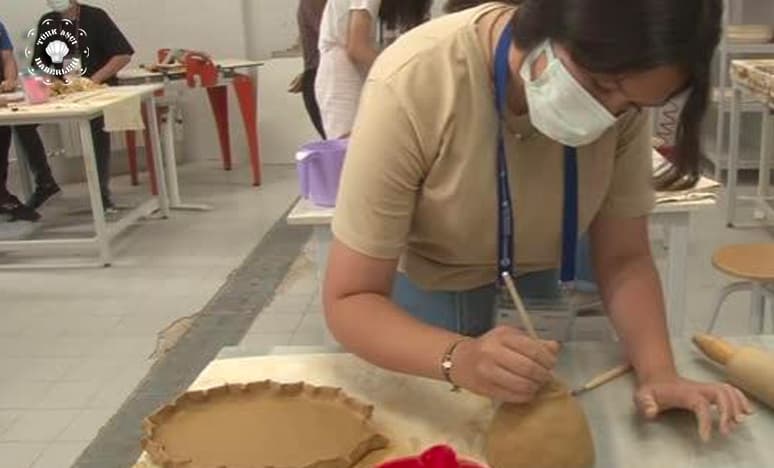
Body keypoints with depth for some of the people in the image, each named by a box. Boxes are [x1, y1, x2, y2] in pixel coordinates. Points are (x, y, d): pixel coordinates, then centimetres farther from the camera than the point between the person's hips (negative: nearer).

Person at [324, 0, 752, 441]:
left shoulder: (625, 91, -23)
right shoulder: (411, 87, -34)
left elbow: (624, 258, -15)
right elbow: (349, 299, -31)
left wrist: (658, 373, -31)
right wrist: (458, 358, -47)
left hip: (551, 297, 3)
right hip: (428, 300, -2)